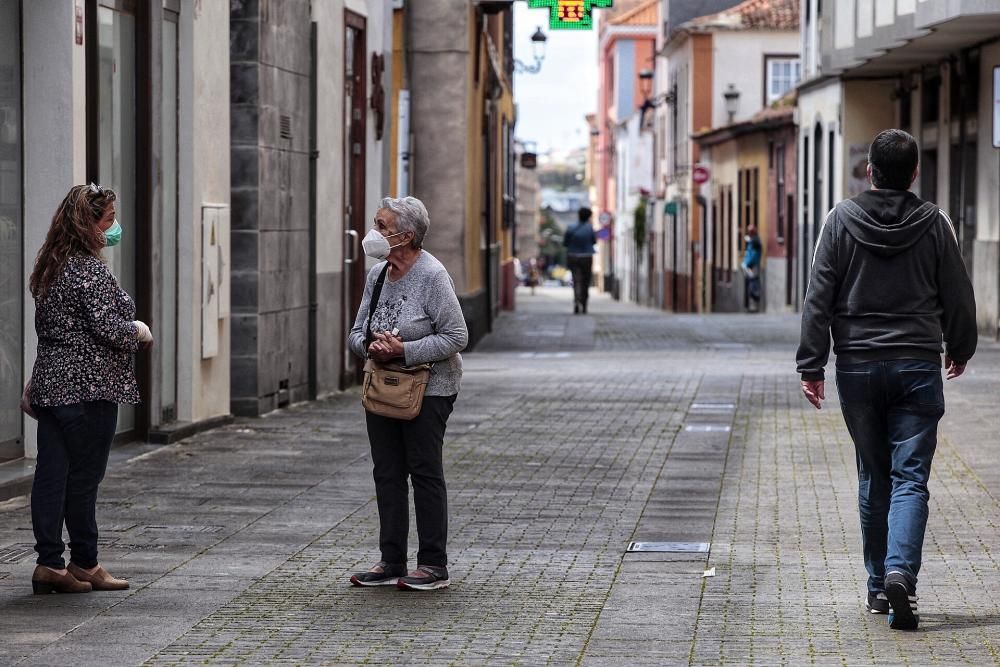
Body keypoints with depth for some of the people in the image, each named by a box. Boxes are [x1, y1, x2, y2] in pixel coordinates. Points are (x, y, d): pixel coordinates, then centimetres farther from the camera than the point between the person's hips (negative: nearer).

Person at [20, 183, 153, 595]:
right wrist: (139, 330, -1)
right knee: (84, 477, 1)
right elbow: (109, 329, -21)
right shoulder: (90, 270, -15)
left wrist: (34, 385, 23)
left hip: (51, 384, 9)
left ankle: (49, 563, 7)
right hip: (89, 387, -8)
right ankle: (84, 564, 10)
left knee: (51, 475, 6)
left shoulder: (50, 267, 13)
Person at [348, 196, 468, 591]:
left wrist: (404, 350, -22)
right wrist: (370, 346, -12)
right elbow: (357, 331, 12)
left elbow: (455, 336, -17)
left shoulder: (432, 276, -15)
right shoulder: (377, 274, 7)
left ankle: (434, 566, 5)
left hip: (428, 389, -7)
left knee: (425, 473, -2)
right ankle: (391, 562, 15)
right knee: (387, 474, 8)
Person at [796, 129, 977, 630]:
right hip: (918, 366, -1)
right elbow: (957, 297, 6)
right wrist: (960, 349, 23)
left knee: (873, 477, 12)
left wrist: (811, 364, 0)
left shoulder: (841, 220, -2)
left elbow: (818, 298, -4)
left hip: (857, 367, 1)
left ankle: (878, 586, 16)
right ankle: (900, 572, -22)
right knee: (910, 477, -2)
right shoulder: (934, 224, -1)